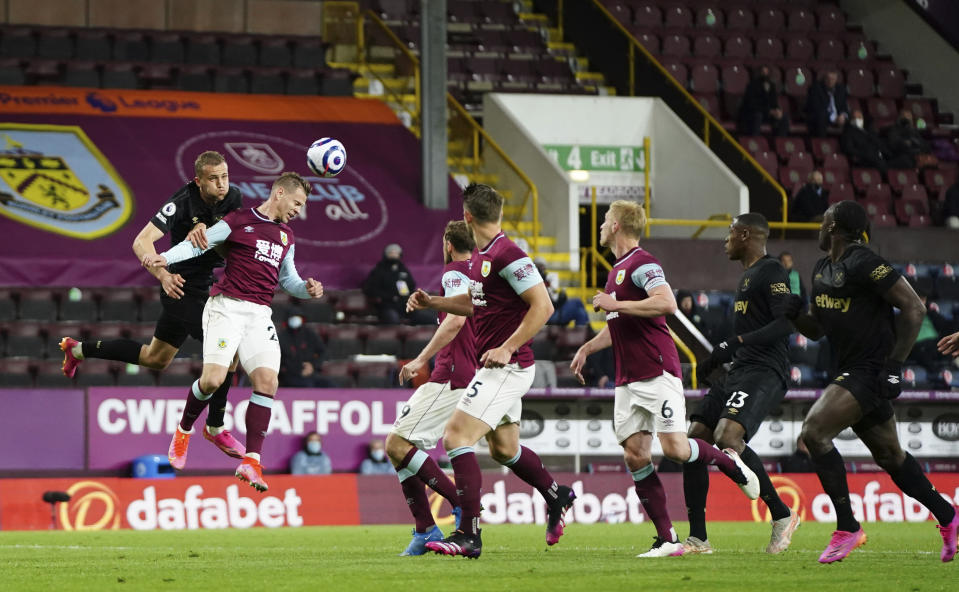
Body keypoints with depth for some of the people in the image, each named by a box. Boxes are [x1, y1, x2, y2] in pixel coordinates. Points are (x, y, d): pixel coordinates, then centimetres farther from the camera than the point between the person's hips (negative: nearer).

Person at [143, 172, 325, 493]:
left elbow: (288, 279, 30)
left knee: (267, 380, -13)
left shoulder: (286, 237, 21)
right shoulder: (238, 221, 2)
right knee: (213, 379, -18)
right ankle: (184, 431, 13)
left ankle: (251, 461, -12)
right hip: (226, 307, -5)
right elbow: (199, 243, -2)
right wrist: (165, 257, -18)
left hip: (260, 315, 6)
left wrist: (307, 288, 8)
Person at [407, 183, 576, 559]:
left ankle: (469, 536, -18)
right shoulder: (479, 256, 11)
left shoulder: (507, 255, -18)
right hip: (496, 370, 10)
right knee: (504, 449, 22)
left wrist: (507, 348, -24)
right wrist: (432, 302, 16)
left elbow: (543, 305, -21)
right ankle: (557, 497, 43)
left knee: (456, 437, -17)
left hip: (507, 367, -10)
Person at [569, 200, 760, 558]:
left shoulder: (642, 264, -10)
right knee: (634, 455, -2)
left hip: (657, 374, -9)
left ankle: (730, 462, 15)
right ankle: (667, 540, -3)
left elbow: (666, 303, -26)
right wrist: (587, 348, 29)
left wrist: (615, 303, -20)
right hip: (627, 380, 9)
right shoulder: (617, 270, 21)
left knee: (675, 448, -16)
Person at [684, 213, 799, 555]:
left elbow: (786, 323, -19)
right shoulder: (748, 275, 24)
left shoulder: (771, 271, -7)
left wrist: (736, 344, -24)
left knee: (728, 437, -29)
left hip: (763, 373, -10)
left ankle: (781, 516, -15)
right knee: (694, 441, 1)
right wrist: (717, 359, 27)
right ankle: (697, 539, 2)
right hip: (739, 372, 10)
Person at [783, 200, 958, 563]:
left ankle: (847, 528, -15)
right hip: (849, 371, 10)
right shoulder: (822, 270, 13)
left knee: (814, 431, -20)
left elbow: (913, 307, -17)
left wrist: (894, 363, -19)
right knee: (889, 456, 16)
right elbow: (817, 329, 22)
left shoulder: (864, 264, -16)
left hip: (872, 371, -10)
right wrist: (795, 315, 0)